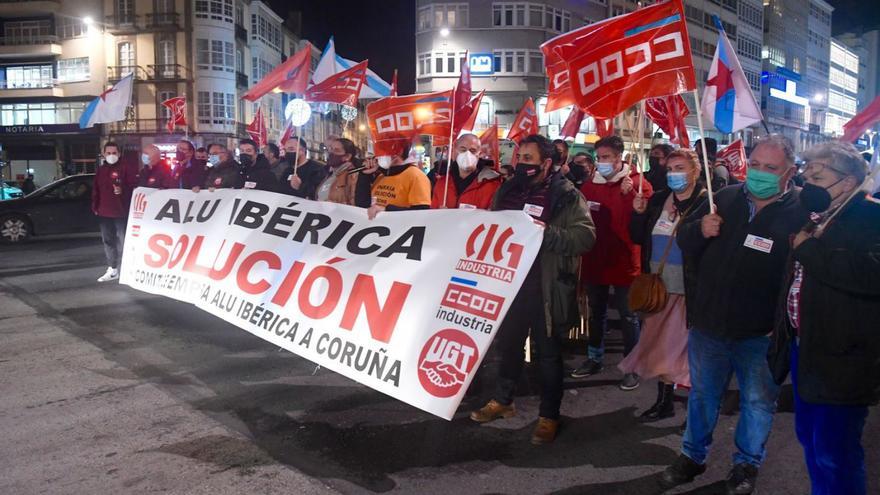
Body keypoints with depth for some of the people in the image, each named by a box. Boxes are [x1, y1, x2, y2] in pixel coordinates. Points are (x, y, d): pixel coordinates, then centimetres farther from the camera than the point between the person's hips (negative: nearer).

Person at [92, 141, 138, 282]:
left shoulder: (126, 168, -4)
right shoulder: (100, 170, 15)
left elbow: (134, 186, -9)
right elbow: (95, 190, 18)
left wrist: (122, 190, -26)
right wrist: (95, 207, 12)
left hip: (121, 212, -6)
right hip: (104, 213, 7)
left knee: (122, 241, -3)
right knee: (108, 241, 12)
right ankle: (112, 270, 21)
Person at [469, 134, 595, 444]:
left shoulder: (566, 195, -8)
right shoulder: (507, 190, 10)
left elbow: (585, 236, -17)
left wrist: (548, 232, -28)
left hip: (545, 288, -5)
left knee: (548, 353, 6)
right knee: (508, 344, 19)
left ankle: (549, 415, 20)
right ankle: (502, 400, 37)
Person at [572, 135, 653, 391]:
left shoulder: (637, 183, -7)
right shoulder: (589, 185, 6)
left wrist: (630, 194, -28)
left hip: (623, 261, -4)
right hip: (595, 260, 5)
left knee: (628, 315, 4)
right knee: (596, 312, 17)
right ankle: (594, 358, 30)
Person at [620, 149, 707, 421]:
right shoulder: (658, 200, 9)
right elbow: (638, 238, 12)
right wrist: (639, 214, -3)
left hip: (689, 291, -6)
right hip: (658, 287, 6)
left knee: (688, 349, 4)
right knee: (661, 347, 15)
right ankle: (664, 401, 30)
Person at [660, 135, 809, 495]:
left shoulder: (800, 213, -9)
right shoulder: (724, 199, 3)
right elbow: (684, 243, 9)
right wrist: (699, 229, -13)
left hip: (760, 334, -3)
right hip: (709, 325, 3)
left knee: (758, 402, 15)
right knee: (702, 394, 18)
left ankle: (747, 463, 36)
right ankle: (692, 456, 36)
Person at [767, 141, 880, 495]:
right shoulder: (815, 218, 14)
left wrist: (809, 248, -22)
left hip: (841, 360, -9)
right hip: (805, 348, 9)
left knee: (834, 453, -3)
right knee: (810, 437, 20)